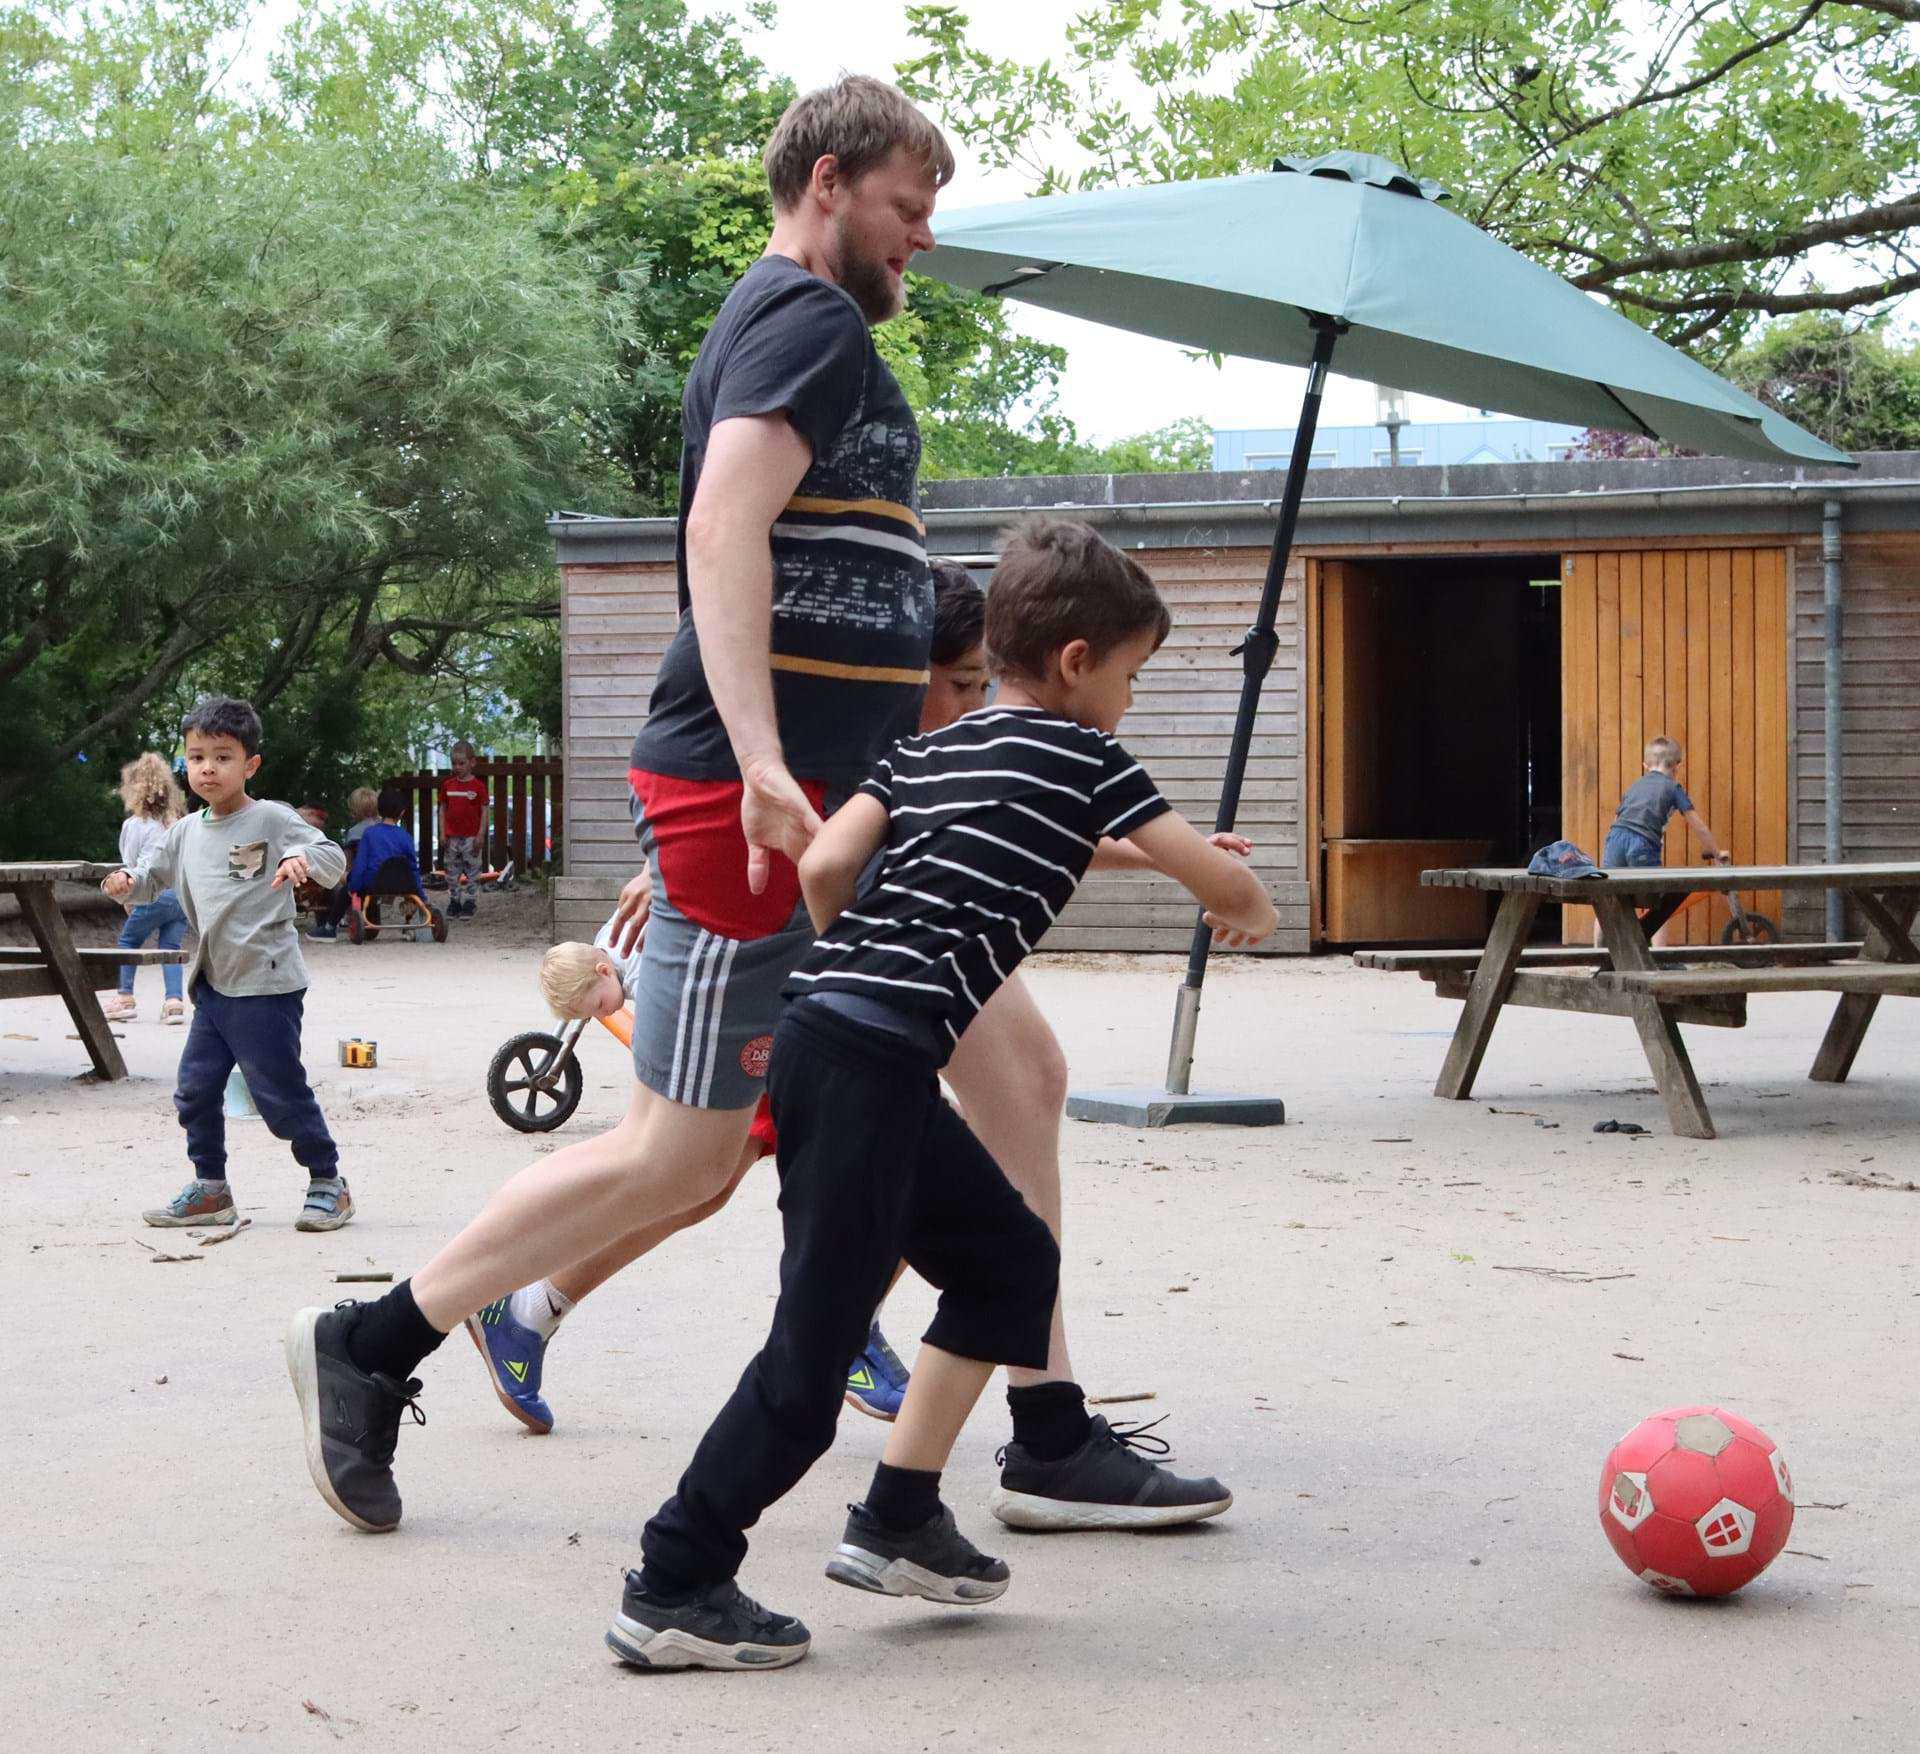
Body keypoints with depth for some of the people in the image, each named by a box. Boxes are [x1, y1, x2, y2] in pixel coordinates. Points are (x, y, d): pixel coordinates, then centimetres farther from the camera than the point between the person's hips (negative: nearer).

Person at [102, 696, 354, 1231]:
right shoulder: (187, 831, 12)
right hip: (213, 985, 7)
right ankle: (210, 1189, 19)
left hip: (266, 986, -7)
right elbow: (152, 873, 19)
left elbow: (334, 860, -13)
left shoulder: (272, 820, -7)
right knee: (195, 1091, 7)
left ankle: (328, 1183, 12)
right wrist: (128, 881, -4)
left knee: (280, 1093, -4)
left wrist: (301, 859, -35)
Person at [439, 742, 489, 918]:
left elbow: (484, 810, -4)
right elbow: (443, 809, 9)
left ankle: (470, 903, 9)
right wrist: (442, 833, 2)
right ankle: (454, 902, 15)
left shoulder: (478, 785, -6)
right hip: (452, 836, 3)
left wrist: (481, 835, -9)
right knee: (452, 872, 7)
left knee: (472, 871, 2)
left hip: (471, 836, -3)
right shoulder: (448, 784, 5)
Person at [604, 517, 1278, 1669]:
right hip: (871, 1066, -9)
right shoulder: (1081, 758, 2)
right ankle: (672, 1591, -1)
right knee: (817, 1337, -5)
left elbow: (825, 864, 6)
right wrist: (1252, 910, 25)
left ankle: (899, 1522, 21)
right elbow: (1218, 878, 2)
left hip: (824, 1027, 9)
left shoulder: (925, 753, 19)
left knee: (1009, 1260, 19)